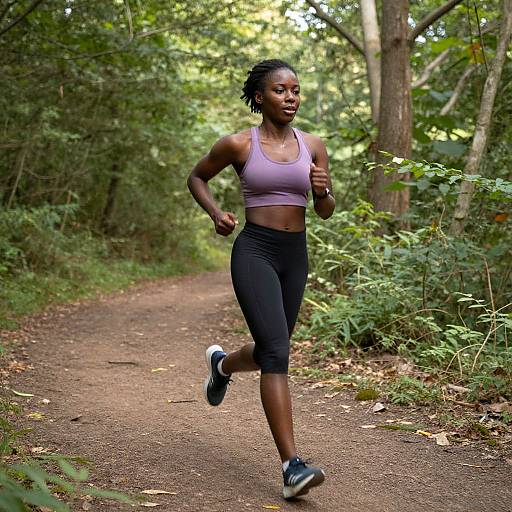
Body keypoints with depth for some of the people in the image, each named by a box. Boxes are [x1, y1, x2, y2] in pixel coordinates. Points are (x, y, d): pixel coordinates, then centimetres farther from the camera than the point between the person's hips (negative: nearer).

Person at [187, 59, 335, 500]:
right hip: (254, 251, -5)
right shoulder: (239, 144, -3)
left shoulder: (313, 145, 7)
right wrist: (216, 213, -4)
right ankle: (292, 465, -19)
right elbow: (197, 177, 13)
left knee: (270, 350, 17)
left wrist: (323, 190, -11)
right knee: (277, 351, -19)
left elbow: (327, 212, 11)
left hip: (296, 254, 5)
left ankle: (222, 364, 53)